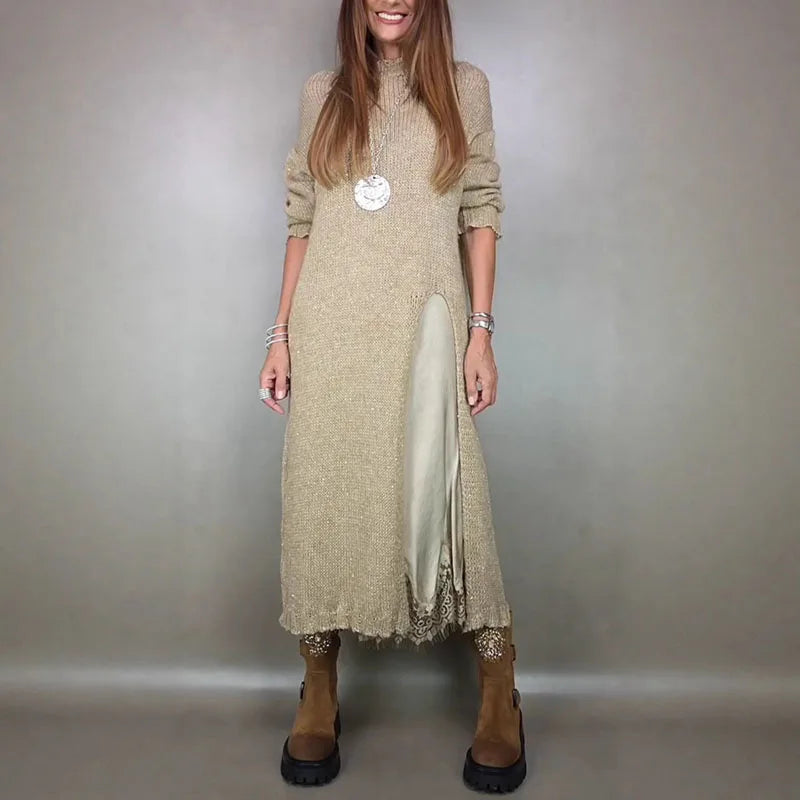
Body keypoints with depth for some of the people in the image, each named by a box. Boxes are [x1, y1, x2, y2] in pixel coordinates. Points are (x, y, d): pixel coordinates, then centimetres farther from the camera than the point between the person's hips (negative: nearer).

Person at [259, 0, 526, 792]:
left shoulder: (463, 85, 13)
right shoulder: (322, 93, 17)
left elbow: (480, 214, 6)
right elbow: (301, 221, 13)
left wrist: (481, 331, -4)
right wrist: (281, 332, 6)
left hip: (423, 325, -2)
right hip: (330, 329, 2)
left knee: (442, 494, -4)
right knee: (323, 496, 2)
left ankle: (499, 697, 13)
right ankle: (318, 696, 17)